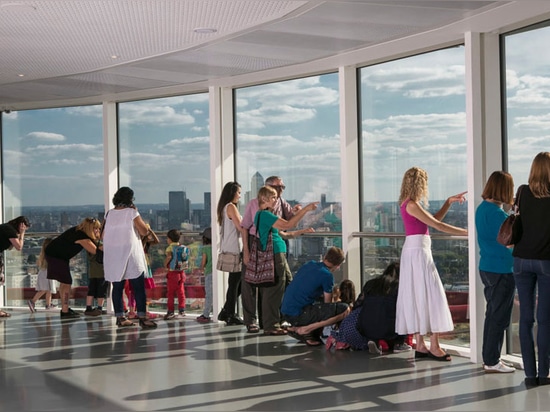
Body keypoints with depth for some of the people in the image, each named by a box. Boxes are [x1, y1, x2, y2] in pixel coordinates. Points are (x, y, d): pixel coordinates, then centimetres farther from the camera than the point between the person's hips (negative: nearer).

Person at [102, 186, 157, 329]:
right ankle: (142, 317, -6)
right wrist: (136, 213, 4)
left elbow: (104, 235, 9)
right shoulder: (132, 213, -7)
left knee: (117, 287, 9)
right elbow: (144, 231, -4)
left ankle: (120, 317, 11)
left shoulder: (109, 214, 5)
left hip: (113, 257, 5)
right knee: (139, 287, -1)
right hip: (131, 254, -4)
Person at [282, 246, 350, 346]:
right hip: (298, 314, -9)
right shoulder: (327, 276, -7)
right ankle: (304, 330, -11)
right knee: (345, 309, -12)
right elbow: (327, 304, 3)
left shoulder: (309, 264, 16)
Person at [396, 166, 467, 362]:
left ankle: (420, 345, 13)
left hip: (413, 251, 10)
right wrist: (466, 232, -16)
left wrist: (449, 202, 15)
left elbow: (434, 219, 19)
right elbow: (437, 225, -18)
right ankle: (434, 346, -5)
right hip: (418, 251, -10)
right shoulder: (411, 205, -15)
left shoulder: (409, 204, 14)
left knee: (417, 296, 9)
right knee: (430, 294, -7)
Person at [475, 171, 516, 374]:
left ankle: (488, 358, 23)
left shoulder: (482, 208, 8)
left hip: (486, 267, 9)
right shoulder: (498, 214, -19)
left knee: (492, 314, 17)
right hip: (502, 270, -9)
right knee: (499, 317, -1)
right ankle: (492, 362, 5)